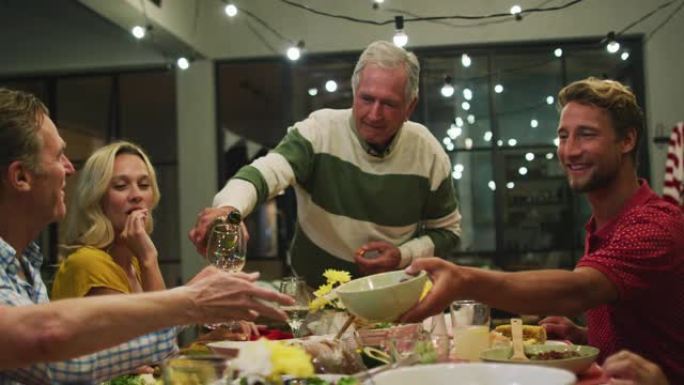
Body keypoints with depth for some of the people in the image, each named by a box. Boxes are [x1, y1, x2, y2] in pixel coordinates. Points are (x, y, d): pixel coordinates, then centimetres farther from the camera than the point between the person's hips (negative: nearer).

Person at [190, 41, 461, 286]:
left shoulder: (429, 153, -4)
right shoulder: (319, 131, -11)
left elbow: (446, 230, 8)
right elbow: (265, 172, -27)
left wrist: (403, 256, -10)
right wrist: (229, 208, -48)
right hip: (313, 293, -1)